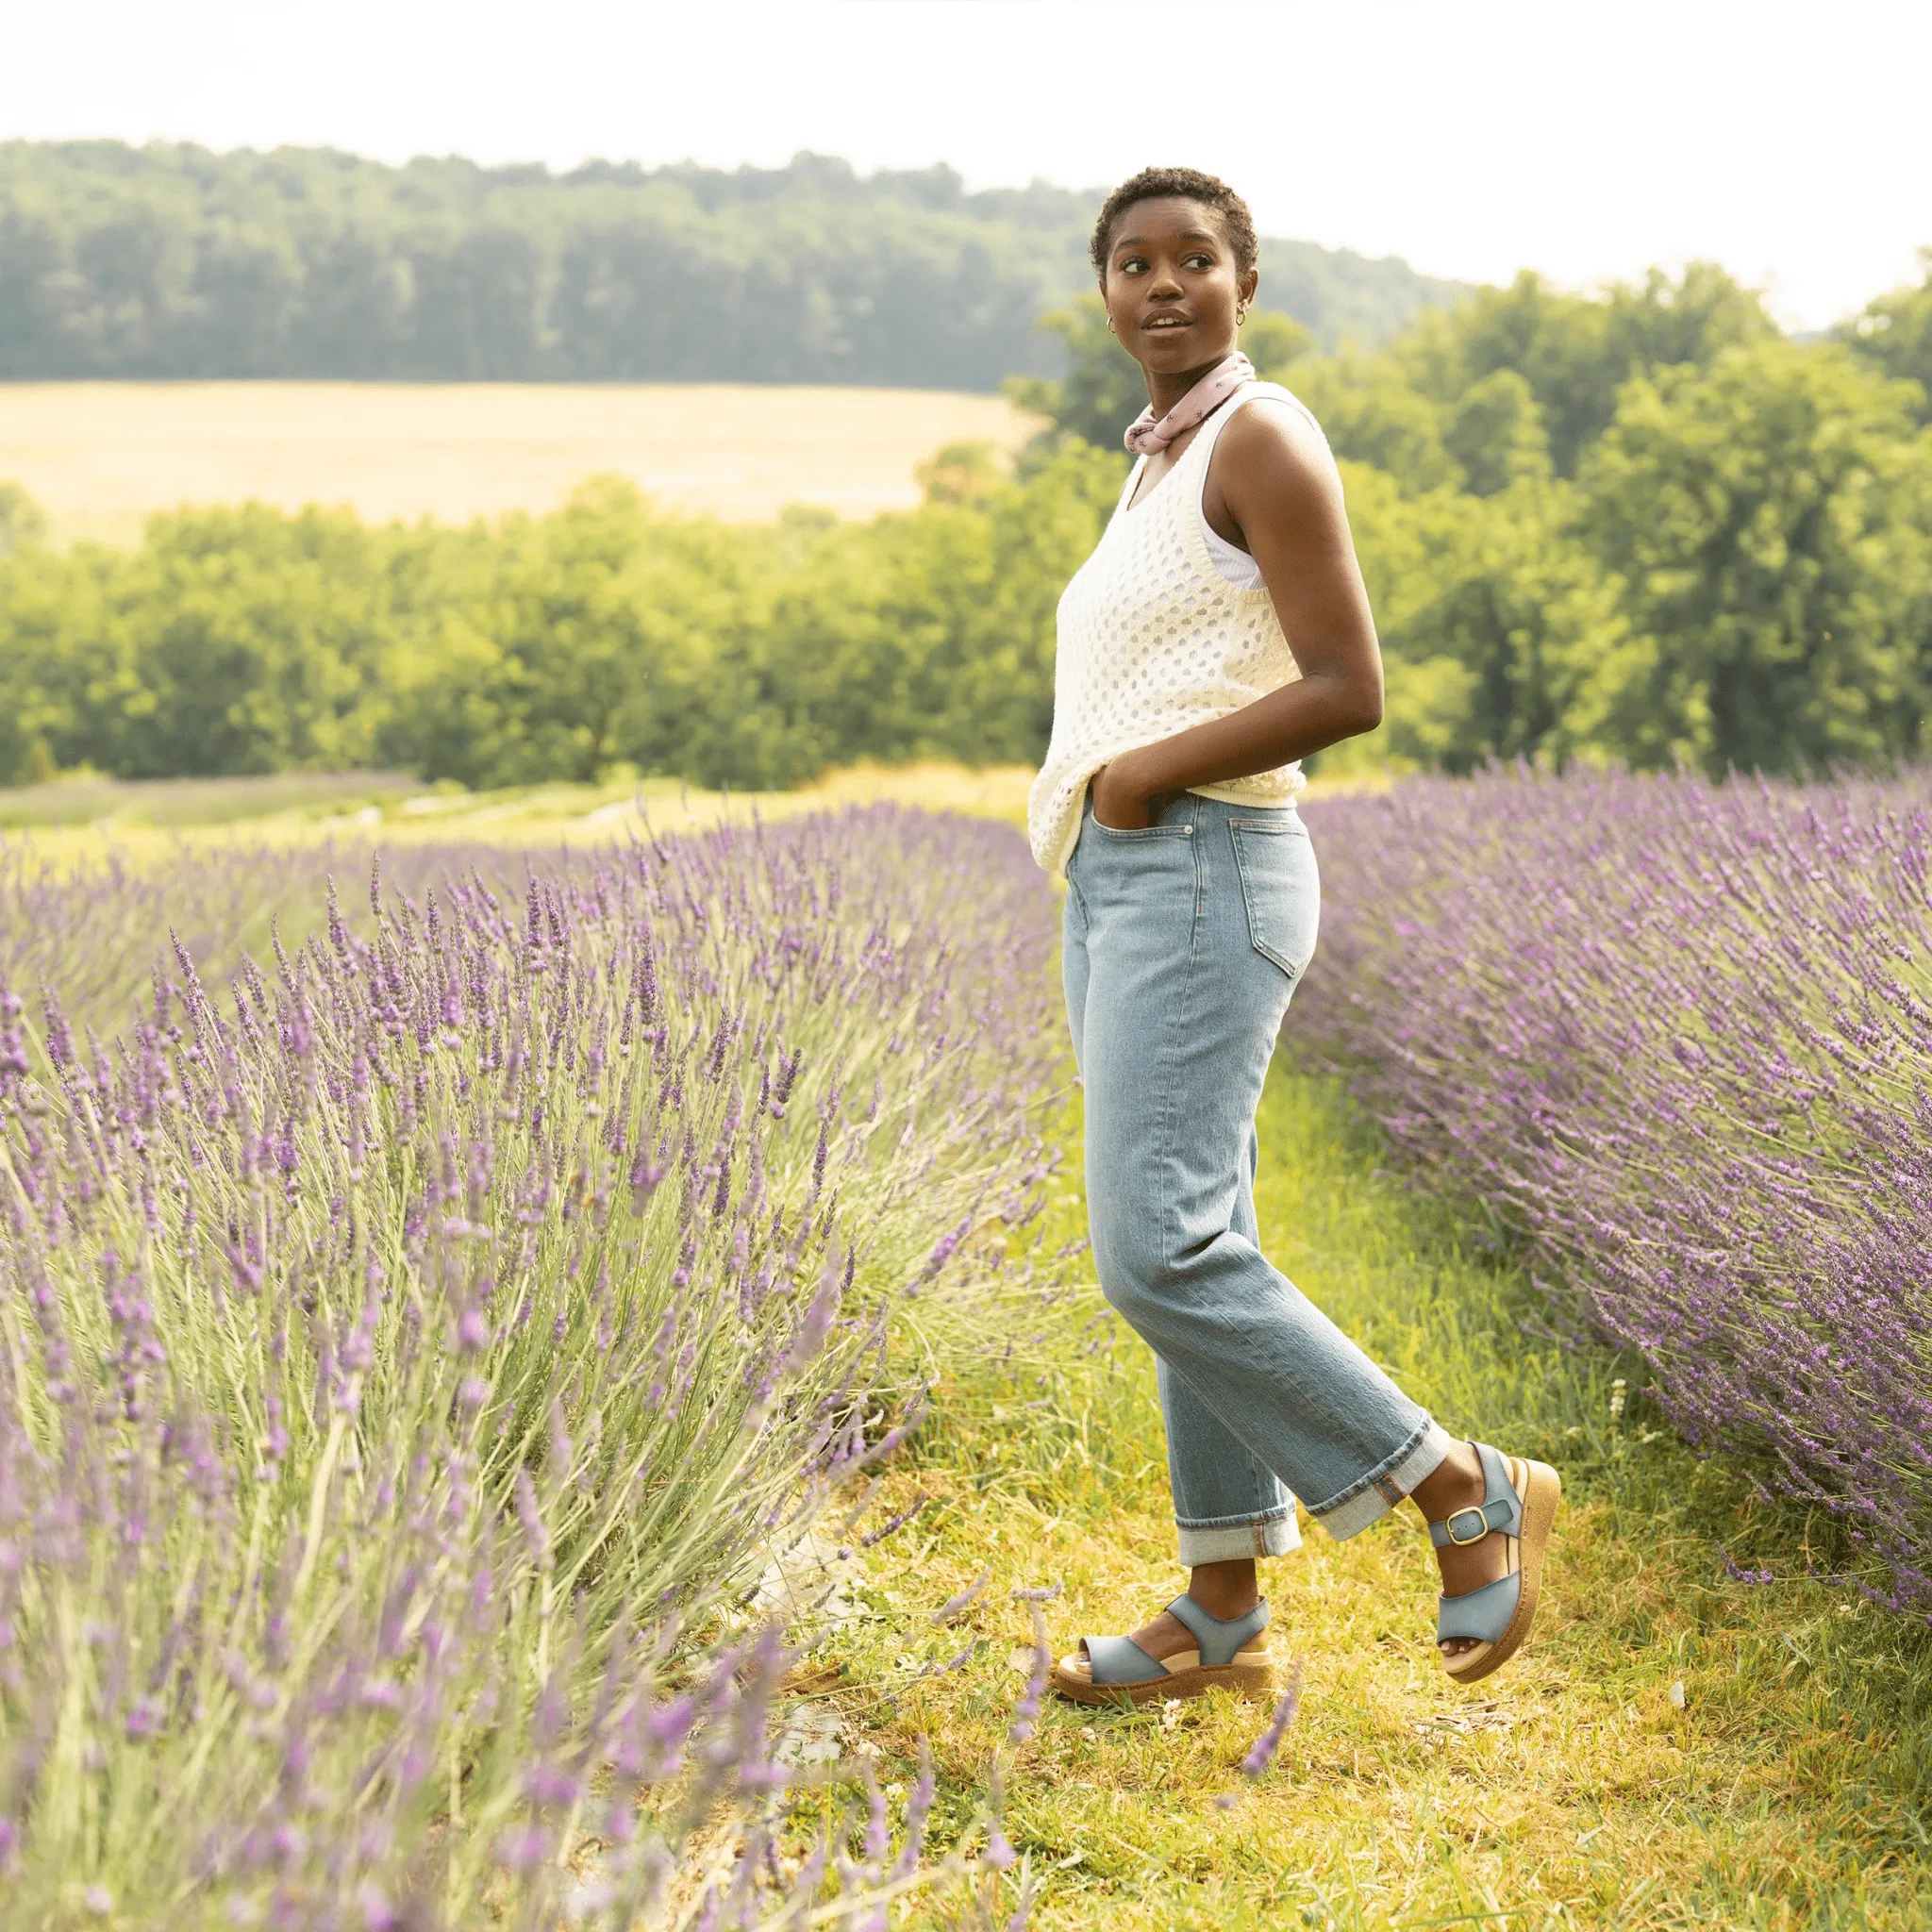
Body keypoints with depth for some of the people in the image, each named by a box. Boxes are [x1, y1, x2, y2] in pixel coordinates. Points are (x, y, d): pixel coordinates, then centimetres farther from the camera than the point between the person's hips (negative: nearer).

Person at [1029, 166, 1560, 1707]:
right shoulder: (1168, 464, 18)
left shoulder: (1264, 438, -10)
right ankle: (1225, 1620, 16)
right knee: (1190, 1255, 10)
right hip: (1123, 889, 10)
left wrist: (1148, 769, -14)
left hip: (1204, 884, -9)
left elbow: (1350, 691, -18)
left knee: (1163, 1258, -14)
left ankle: (1471, 1495, -3)